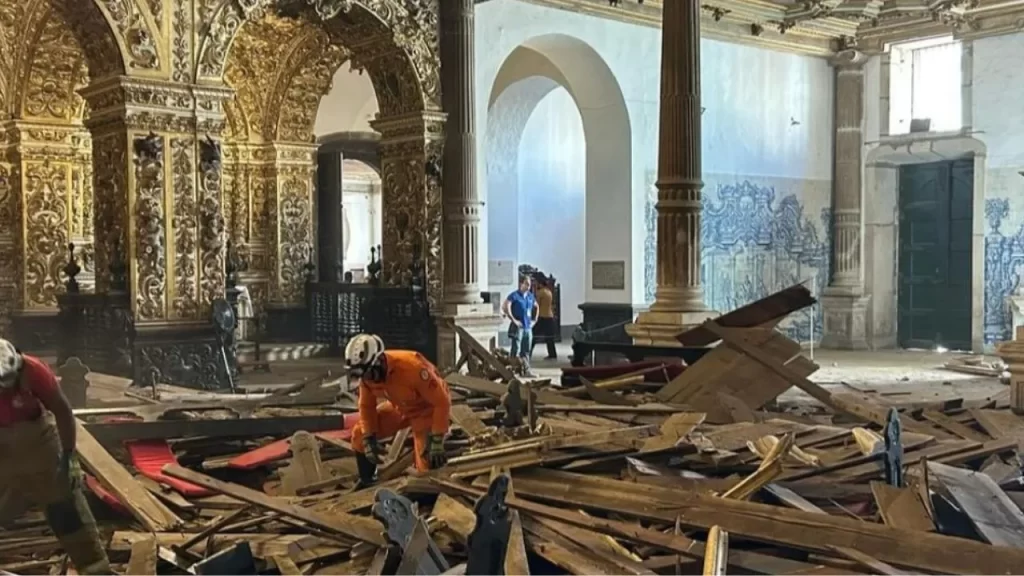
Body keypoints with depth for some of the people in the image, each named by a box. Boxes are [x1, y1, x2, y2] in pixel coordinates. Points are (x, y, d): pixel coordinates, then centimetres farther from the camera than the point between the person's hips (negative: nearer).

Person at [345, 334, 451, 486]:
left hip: (427, 409, -6)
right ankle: (366, 483, 16)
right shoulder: (368, 373, -20)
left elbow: (442, 402, -32)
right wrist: (369, 439, -6)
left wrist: (437, 441, -31)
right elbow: (366, 406, -1)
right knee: (359, 435, -2)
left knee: (427, 465, -18)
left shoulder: (411, 368, -40)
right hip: (400, 407, 6)